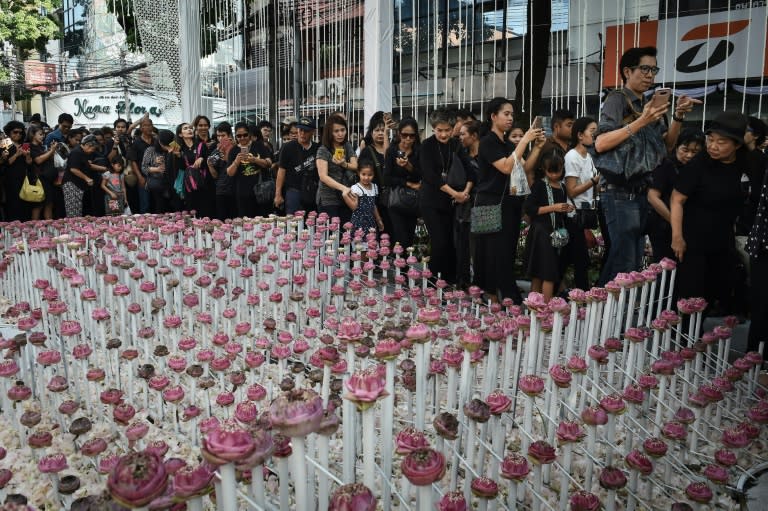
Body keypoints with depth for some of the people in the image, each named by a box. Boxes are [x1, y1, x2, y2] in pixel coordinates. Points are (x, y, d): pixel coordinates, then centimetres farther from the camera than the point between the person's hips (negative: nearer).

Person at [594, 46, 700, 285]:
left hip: (642, 192, 8)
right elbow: (600, 144, -20)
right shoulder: (617, 99, -7)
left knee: (635, 260, 10)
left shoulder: (648, 104, 16)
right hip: (621, 194, -8)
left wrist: (678, 117, 3)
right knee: (624, 261, -12)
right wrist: (640, 122, -22)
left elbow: (666, 146, 18)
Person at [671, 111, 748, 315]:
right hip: (693, 242, -5)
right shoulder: (698, 164, -15)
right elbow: (677, 200, -15)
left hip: (724, 243, 6)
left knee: (722, 295, 10)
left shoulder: (745, 163, 0)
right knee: (691, 297, -4)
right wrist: (677, 236, -20)